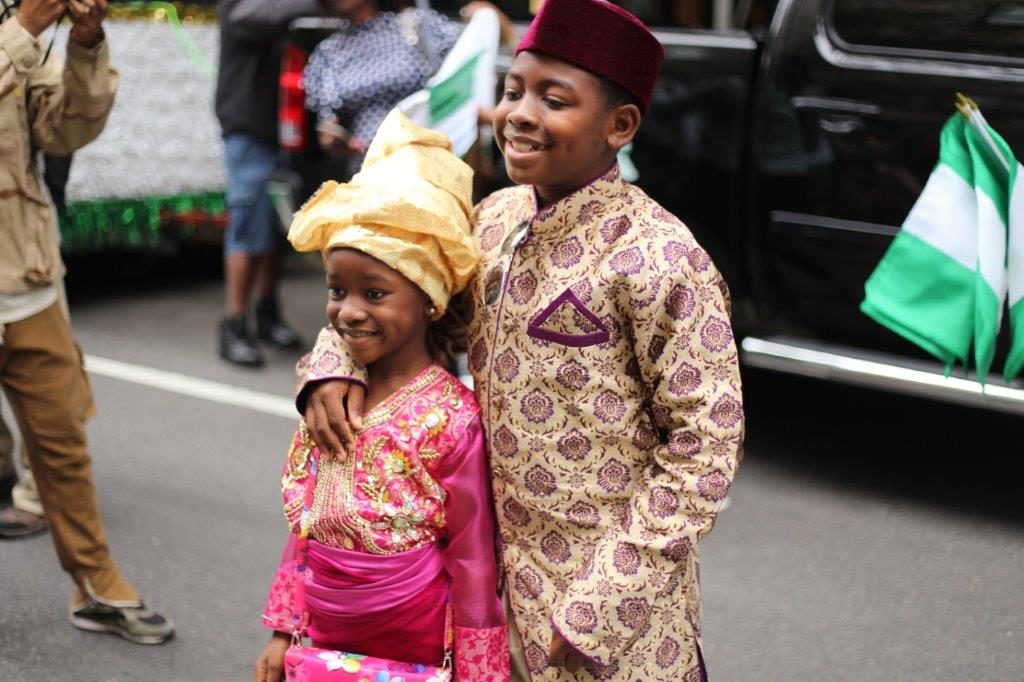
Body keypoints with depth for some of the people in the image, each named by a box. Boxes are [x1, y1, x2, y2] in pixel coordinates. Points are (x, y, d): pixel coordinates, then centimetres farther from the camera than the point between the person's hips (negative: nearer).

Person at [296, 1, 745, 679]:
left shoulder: (657, 258, -18)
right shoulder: (497, 220, 1)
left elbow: (706, 443, -16)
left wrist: (603, 598, -18)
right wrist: (334, 364, -7)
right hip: (505, 575, 6)